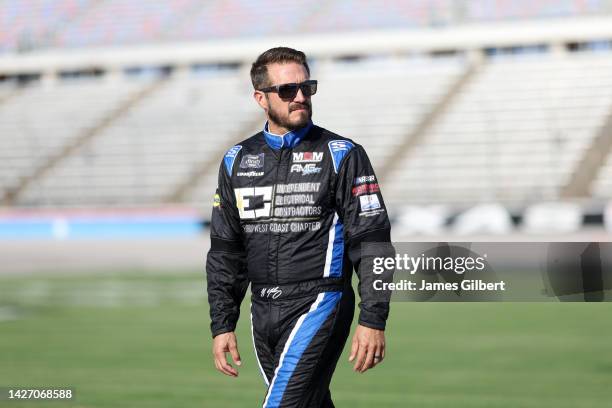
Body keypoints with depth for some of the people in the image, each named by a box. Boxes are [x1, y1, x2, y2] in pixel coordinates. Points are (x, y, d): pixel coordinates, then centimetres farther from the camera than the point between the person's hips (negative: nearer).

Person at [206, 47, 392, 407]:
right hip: (263, 311, 5)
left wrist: (373, 320, -10)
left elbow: (372, 242, -4)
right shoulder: (237, 161, 11)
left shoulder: (342, 155, -1)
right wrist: (222, 324, 9)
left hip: (318, 306, -5)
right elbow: (225, 250, 15)